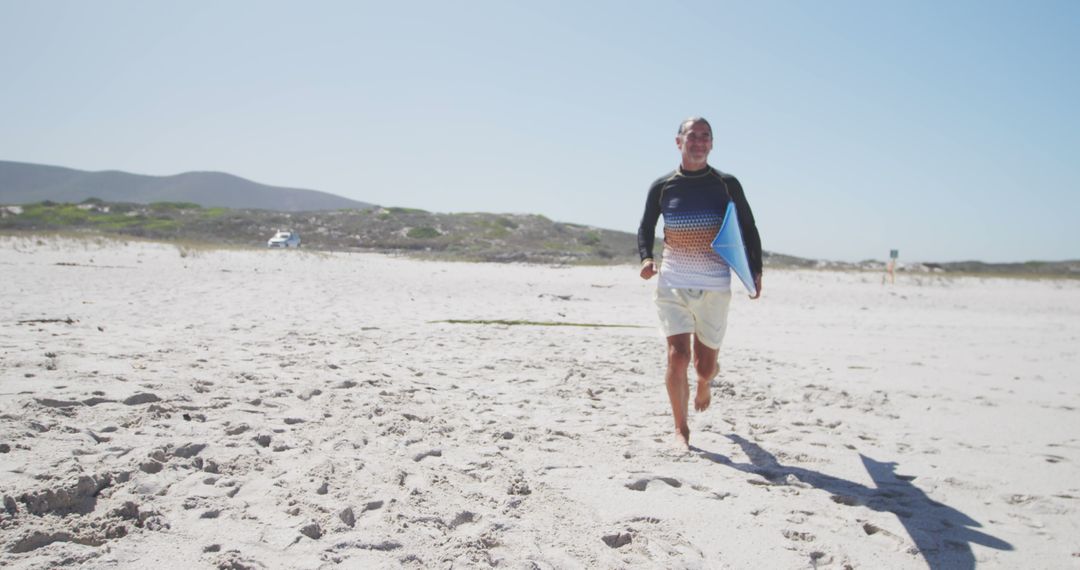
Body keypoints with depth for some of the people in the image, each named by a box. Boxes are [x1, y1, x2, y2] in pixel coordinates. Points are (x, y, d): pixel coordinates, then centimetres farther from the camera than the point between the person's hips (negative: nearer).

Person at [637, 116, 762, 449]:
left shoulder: (726, 185, 2)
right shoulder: (662, 187, 2)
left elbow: (748, 229, 9)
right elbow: (646, 228, 12)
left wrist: (755, 270, -1)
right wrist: (646, 258, -7)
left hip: (714, 286, 1)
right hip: (672, 284, 0)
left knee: (705, 365, 8)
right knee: (677, 355, -13)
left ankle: (704, 383, 48)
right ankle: (681, 429, 3)